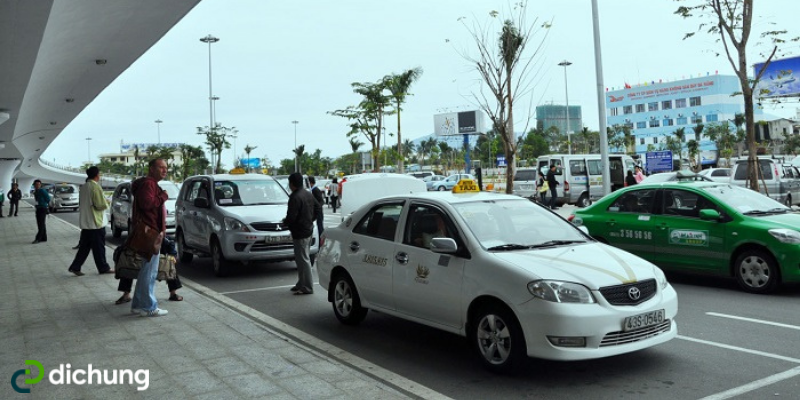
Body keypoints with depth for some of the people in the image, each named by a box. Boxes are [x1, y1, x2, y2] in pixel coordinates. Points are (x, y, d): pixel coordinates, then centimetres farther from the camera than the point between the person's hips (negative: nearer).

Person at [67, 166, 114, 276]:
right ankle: (103, 268, 12)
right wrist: (107, 203, 1)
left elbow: (80, 204, 19)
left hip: (85, 222, 8)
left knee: (84, 246, 13)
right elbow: (101, 205, -18)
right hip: (96, 222, -8)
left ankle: (75, 267, 10)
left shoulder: (83, 187, 9)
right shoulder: (96, 187, -16)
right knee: (99, 246, 3)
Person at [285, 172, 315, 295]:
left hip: (300, 233, -10)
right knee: (302, 259, 18)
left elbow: (291, 218, -22)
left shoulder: (295, 198, -19)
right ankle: (302, 284, 26)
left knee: (303, 260, -5)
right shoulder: (309, 194, 10)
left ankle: (307, 287, -1)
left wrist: (285, 221, -2)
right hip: (308, 230, 10)